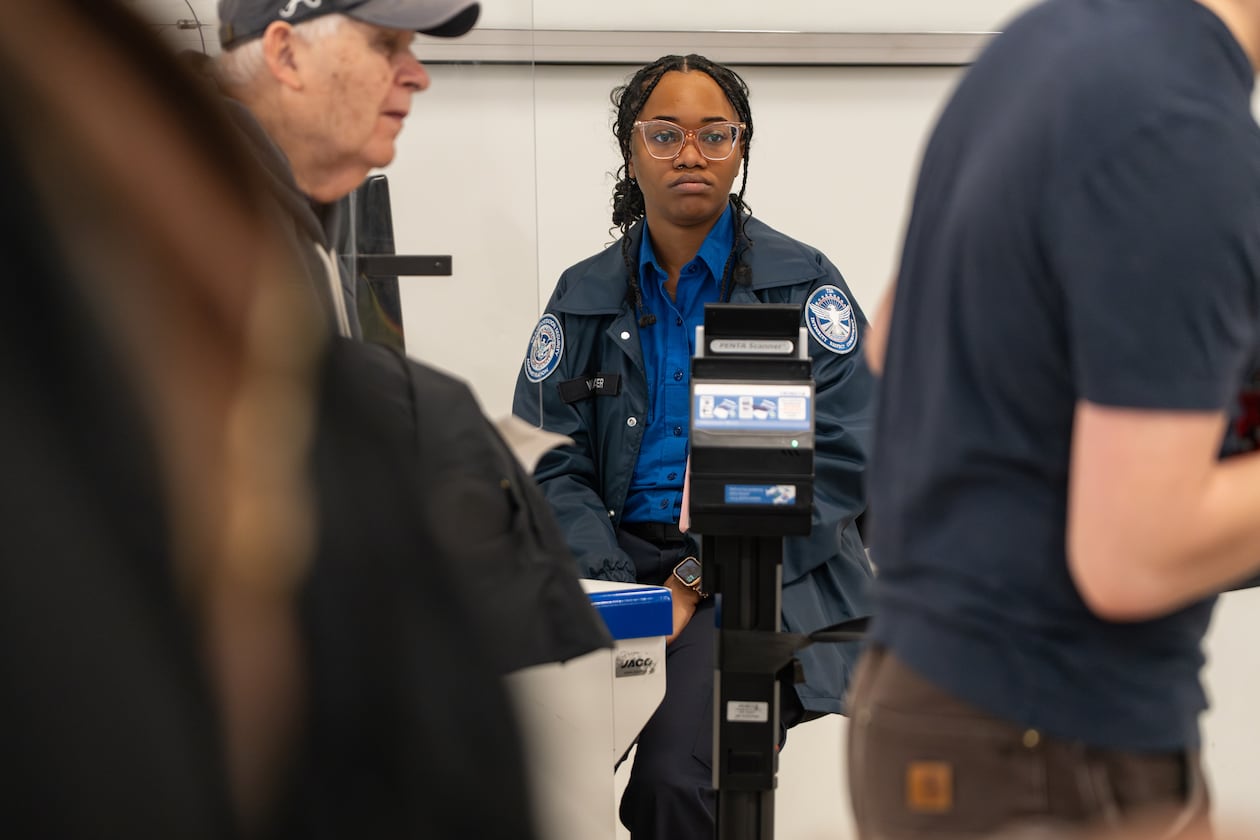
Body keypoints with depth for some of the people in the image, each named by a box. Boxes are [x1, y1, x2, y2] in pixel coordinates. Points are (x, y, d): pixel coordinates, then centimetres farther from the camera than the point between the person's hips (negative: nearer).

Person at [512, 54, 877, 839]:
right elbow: (549, 465, 7)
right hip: (618, 562, 3)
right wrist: (627, 590, -12)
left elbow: (843, 458, -5)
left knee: (672, 773, -29)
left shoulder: (803, 284, 5)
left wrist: (704, 578, -14)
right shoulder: (585, 296, 14)